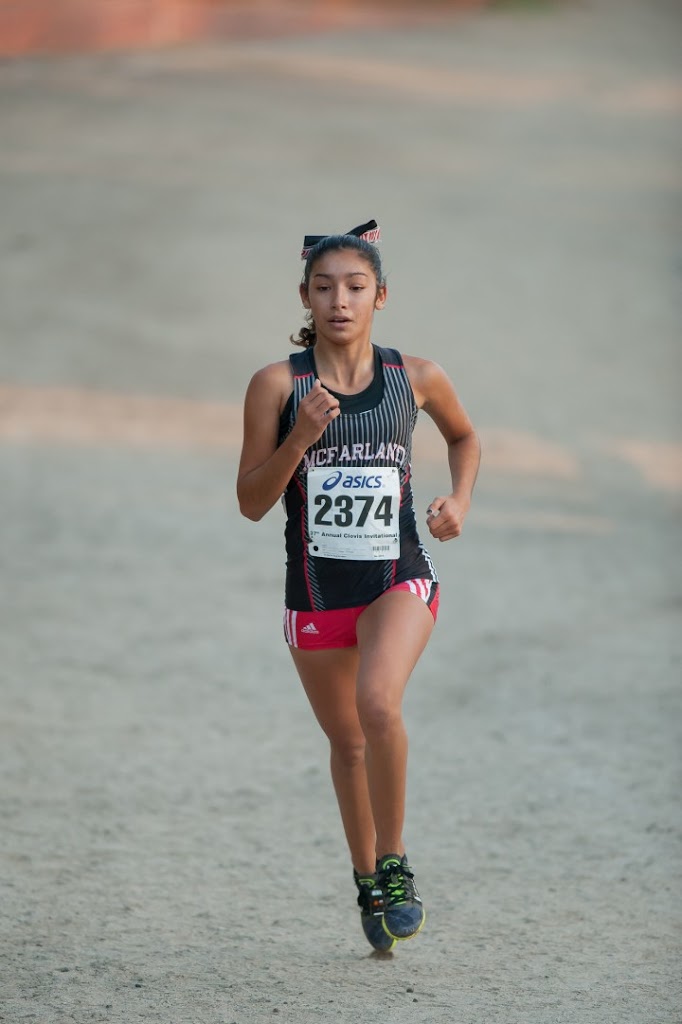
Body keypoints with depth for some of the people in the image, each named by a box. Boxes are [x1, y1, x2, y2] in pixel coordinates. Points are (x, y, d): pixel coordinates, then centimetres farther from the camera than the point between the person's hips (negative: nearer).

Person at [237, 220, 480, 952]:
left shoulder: (415, 378, -2)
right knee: (346, 742, 15)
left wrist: (460, 499, 1)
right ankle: (366, 878, 39)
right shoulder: (277, 385, -7)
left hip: (398, 580, -1)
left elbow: (463, 436, 19)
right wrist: (301, 436, -21)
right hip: (316, 589, 1)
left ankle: (395, 865, -10)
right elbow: (252, 502, -6)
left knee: (378, 703, -28)